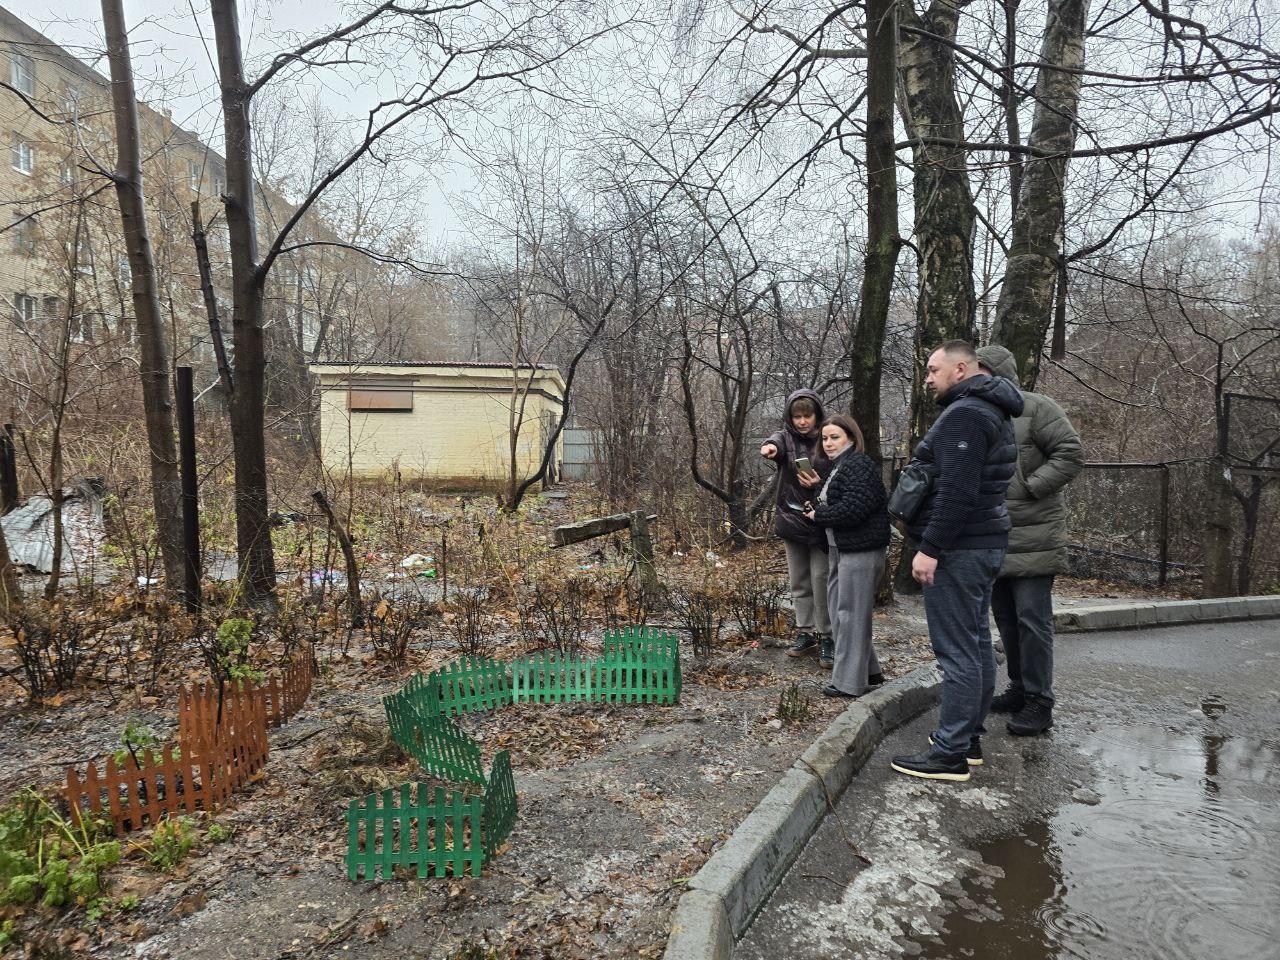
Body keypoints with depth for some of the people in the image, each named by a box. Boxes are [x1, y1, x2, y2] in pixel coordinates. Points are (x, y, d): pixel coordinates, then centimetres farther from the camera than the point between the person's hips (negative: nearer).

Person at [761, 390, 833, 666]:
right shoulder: (786, 437, 1)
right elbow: (777, 443, -24)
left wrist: (819, 484, -22)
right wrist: (770, 447, -48)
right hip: (792, 519, 3)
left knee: (821, 581, -3)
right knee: (798, 582, 12)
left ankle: (825, 637, 10)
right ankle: (805, 633, 24)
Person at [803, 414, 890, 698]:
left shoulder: (860, 467, -14)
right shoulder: (837, 467, 18)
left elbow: (852, 509, -24)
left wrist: (818, 515, -11)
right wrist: (818, 508, 0)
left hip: (860, 552, -11)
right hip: (840, 550, 11)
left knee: (850, 614, -4)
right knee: (838, 610, 15)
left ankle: (849, 682, 5)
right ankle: (868, 671, 28)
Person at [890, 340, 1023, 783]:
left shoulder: (963, 414, -16)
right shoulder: (992, 412, 18)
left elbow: (957, 491, -24)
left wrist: (929, 548, -22)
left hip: (958, 548, -11)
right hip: (986, 545, 11)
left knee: (957, 652, -7)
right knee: (977, 643, 15)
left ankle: (950, 753, -1)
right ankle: (969, 738, 26)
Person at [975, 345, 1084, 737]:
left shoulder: (1035, 408, -8)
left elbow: (1071, 453, -14)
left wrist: (1028, 488, -18)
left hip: (1032, 538, -7)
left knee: (1032, 619, -5)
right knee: (1006, 619, 15)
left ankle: (1039, 702, 4)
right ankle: (1019, 689, 28)